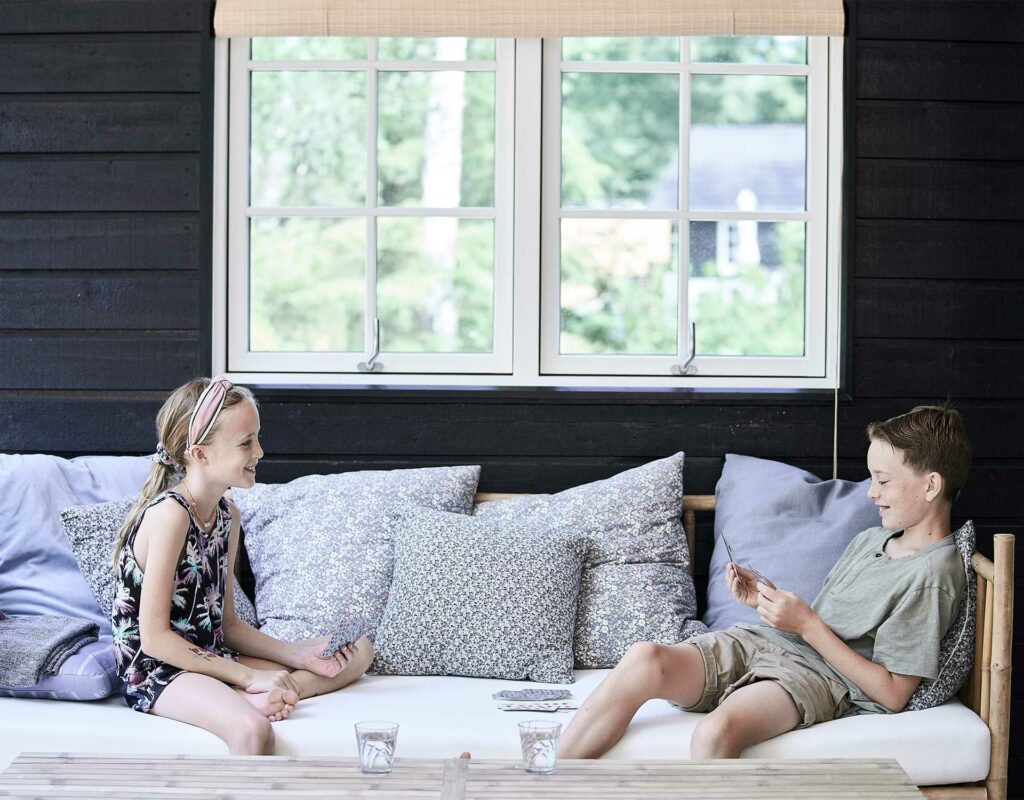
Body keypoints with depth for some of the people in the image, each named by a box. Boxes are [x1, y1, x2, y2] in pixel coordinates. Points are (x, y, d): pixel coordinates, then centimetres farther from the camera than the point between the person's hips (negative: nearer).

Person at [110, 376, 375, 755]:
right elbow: (155, 637, -20)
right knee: (252, 729, -40)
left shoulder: (227, 514, 9)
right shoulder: (169, 514, -18)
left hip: (209, 657, 10)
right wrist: (249, 676, -18)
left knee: (358, 651, 6)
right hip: (156, 670, -10)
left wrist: (300, 655, 0)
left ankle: (254, 700, -16)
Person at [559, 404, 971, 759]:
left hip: (814, 676, -7)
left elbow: (892, 694, -10)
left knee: (716, 730, -40)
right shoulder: (869, 540, 22)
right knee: (645, 658, -23)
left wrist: (806, 625, -12)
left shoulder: (932, 575, -5)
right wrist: (765, 598, 6)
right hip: (755, 643, 8)